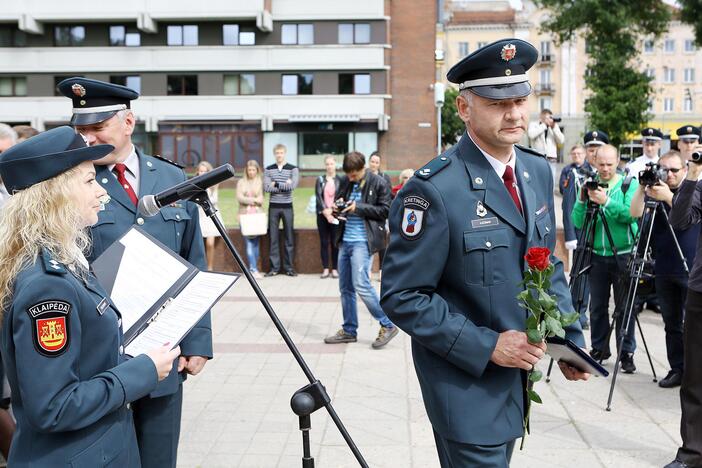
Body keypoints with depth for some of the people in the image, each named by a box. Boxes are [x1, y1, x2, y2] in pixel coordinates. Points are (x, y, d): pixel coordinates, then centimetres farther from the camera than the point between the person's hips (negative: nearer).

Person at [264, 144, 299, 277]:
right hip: (273, 206, 1)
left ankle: (289, 267, 10)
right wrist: (284, 185, -11)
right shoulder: (268, 169, 6)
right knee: (273, 237, 2)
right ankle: (274, 267, 8)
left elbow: (293, 185, -14)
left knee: (289, 237, 2)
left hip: (287, 206, -1)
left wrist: (276, 184, -9)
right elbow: (266, 187, -8)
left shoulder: (293, 169, 2)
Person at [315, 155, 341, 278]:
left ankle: (334, 269, 6)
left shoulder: (340, 180, 4)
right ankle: (326, 268, 8)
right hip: (322, 214, 2)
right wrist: (325, 211, -12)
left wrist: (332, 210, -13)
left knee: (335, 242, 0)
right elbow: (318, 197, -1)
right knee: (324, 242, 3)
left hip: (335, 214, -1)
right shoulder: (320, 180, 8)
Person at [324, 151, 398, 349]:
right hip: (345, 240, 7)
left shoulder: (378, 184, -6)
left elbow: (385, 210, -8)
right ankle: (349, 330, 21)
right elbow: (337, 202, 23)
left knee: (361, 284, -15)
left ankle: (387, 325, -2)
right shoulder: (345, 182, 11)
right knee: (345, 288, 10)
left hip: (362, 241, -7)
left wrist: (358, 208, -15)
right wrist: (337, 208, -1)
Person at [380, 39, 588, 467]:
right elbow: (402, 296, -19)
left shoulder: (538, 171, 1)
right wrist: (486, 346, -22)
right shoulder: (434, 189, -22)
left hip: (518, 374, 7)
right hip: (466, 380, -7)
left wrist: (569, 337, 1)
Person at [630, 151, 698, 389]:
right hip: (664, 270, 3)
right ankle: (677, 369, 16)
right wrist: (642, 187, -18)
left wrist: (668, 197, -28)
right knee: (672, 323, 8)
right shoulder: (655, 191, 8)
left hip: (691, 270, -3)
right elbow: (635, 213, -7)